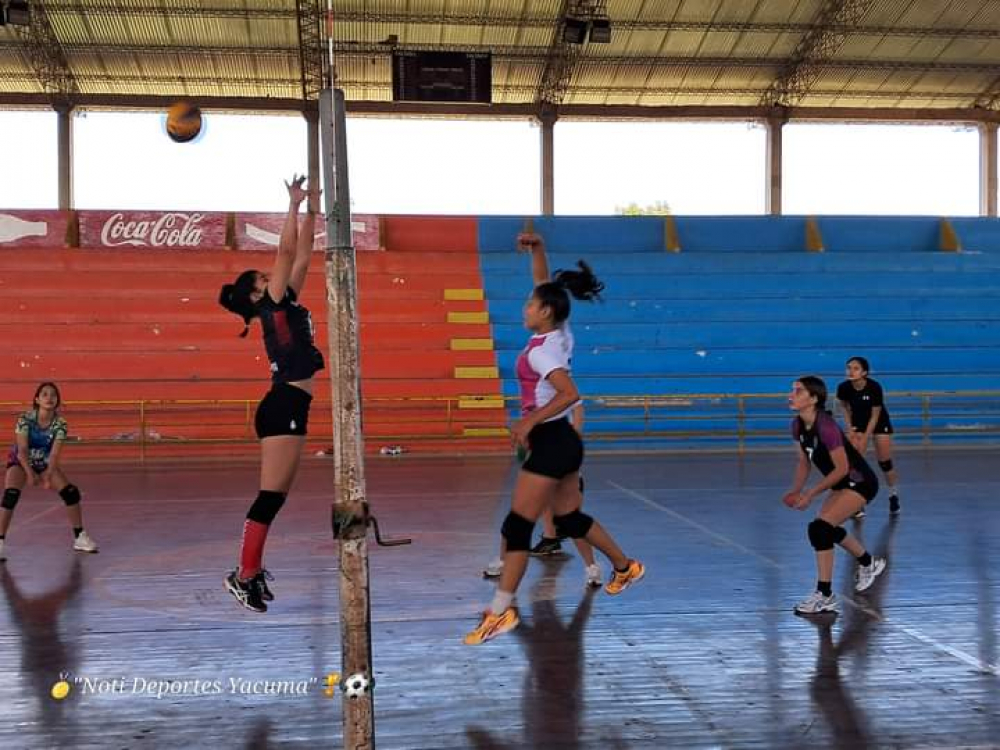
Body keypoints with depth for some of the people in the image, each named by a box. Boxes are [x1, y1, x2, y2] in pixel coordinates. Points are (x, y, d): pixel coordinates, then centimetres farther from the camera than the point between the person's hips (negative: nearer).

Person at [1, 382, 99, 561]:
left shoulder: (60, 424, -17)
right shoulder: (25, 419, -23)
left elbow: (54, 453, -22)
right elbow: (22, 449, -24)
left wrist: (49, 476, -35)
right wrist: (30, 474, -33)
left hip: (45, 464, 3)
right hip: (20, 462, -3)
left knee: (71, 492, -7)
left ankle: (80, 537, 6)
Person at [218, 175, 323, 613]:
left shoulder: (286, 306, 16)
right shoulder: (271, 308, -6)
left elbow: (302, 256, 17)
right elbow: (286, 251, -11)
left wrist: (313, 210, 15)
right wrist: (294, 204, -7)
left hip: (288, 407, 9)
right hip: (283, 407, -9)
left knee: (274, 497, 11)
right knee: (271, 497, -8)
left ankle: (251, 571, 17)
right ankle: (244, 577, -3)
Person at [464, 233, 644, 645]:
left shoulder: (540, 350, -19)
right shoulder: (560, 334, 5)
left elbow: (569, 394, -31)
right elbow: (549, 293, 20)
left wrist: (528, 422, -27)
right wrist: (538, 249, 15)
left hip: (549, 442, -9)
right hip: (563, 441, 9)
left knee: (517, 526, -7)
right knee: (570, 519, 22)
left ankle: (501, 611, -5)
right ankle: (626, 566, 35)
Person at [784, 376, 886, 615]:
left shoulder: (825, 426, -29)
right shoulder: (798, 425, -4)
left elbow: (841, 468, -26)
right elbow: (804, 462, 7)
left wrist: (811, 494, -25)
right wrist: (796, 491, -6)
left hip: (860, 482, -10)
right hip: (843, 484, 10)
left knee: (820, 528, -23)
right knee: (827, 529, 25)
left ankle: (824, 596, -14)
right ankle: (869, 564, 51)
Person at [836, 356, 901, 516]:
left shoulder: (874, 387, -32)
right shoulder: (844, 388, -24)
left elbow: (875, 415, -22)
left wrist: (865, 438, -23)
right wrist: (849, 428, -11)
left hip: (879, 422, -2)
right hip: (858, 422, 2)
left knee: (885, 463, 3)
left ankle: (894, 495, 28)